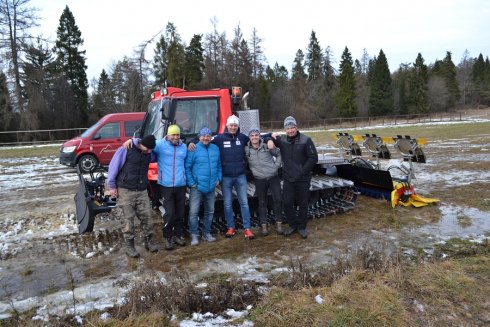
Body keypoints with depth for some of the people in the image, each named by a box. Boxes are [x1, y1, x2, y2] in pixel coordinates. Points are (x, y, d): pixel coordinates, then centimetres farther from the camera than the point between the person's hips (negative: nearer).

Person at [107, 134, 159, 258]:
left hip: (142, 191, 4)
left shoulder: (148, 154, 5)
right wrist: (112, 186, -6)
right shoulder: (126, 150, -11)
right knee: (128, 219, 2)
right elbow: (113, 167, -7)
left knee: (146, 217, 5)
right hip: (125, 191, -4)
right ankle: (129, 246, 14)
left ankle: (149, 242, 20)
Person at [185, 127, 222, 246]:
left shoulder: (215, 148, 5)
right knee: (193, 211, -7)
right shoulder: (194, 149, -10)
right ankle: (194, 235, 6)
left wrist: (218, 178, 5)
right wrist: (191, 183, -13)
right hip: (197, 187, -5)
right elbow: (187, 167, -10)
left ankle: (206, 233, 28)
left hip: (211, 187, 5)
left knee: (210, 211, 14)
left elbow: (219, 165, 14)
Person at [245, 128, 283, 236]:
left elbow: (279, 154, 8)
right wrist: (250, 170, -2)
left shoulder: (267, 146, -5)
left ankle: (279, 223, 18)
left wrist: (277, 165, -1)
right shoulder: (246, 150, -5)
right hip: (259, 180, 0)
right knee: (262, 202, 9)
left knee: (278, 200, 2)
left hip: (273, 177, 0)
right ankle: (264, 225, 20)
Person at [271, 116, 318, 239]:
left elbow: (313, 158, -10)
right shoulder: (281, 140, 1)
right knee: (287, 203, 7)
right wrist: (272, 137, -10)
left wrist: (303, 171, -13)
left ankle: (302, 227, 25)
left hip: (303, 179, -3)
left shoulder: (305, 140, -11)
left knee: (303, 204, 9)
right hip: (288, 179, 3)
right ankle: (293, 225, 26)